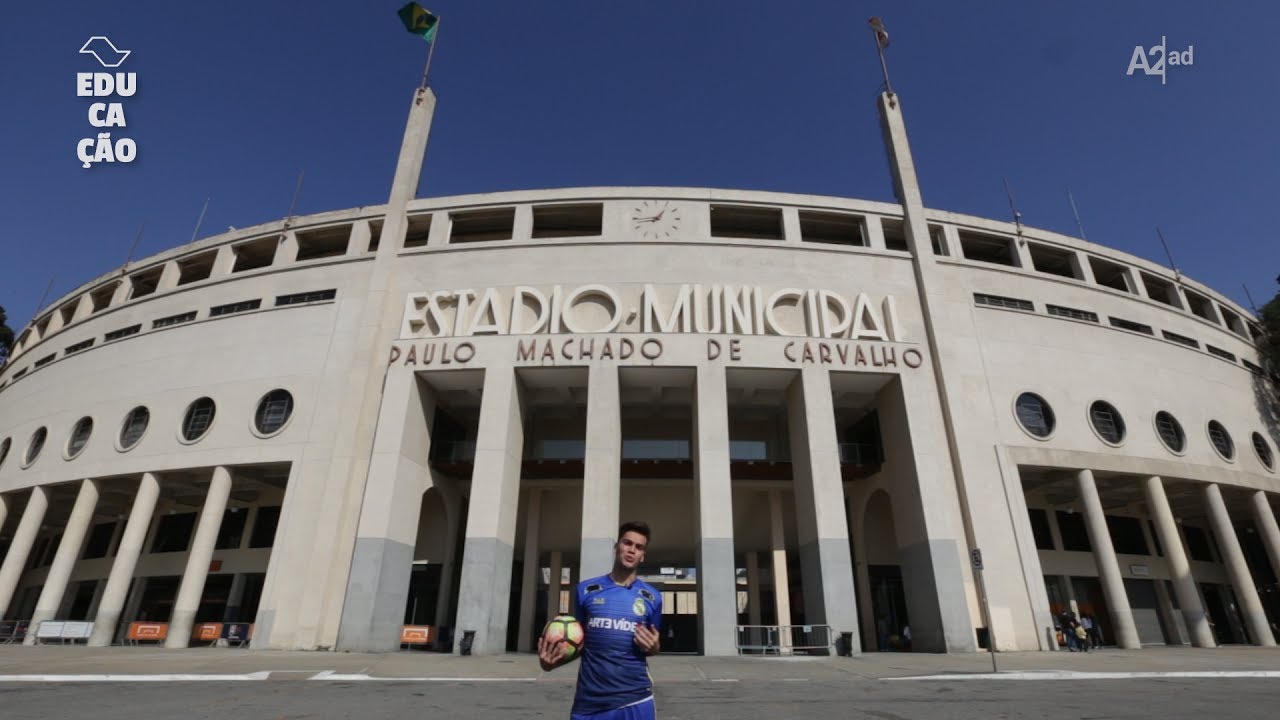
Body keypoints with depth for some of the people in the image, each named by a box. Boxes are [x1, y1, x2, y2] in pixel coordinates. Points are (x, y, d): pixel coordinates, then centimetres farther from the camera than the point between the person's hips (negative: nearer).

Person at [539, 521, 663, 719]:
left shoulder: (652, 597, 3)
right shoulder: (586, 589, 3)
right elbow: (579, 640, 11)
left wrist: (653, 647, -7)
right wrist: (555, 661, -7)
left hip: (635, 699, 0)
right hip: (589, 701, 1)